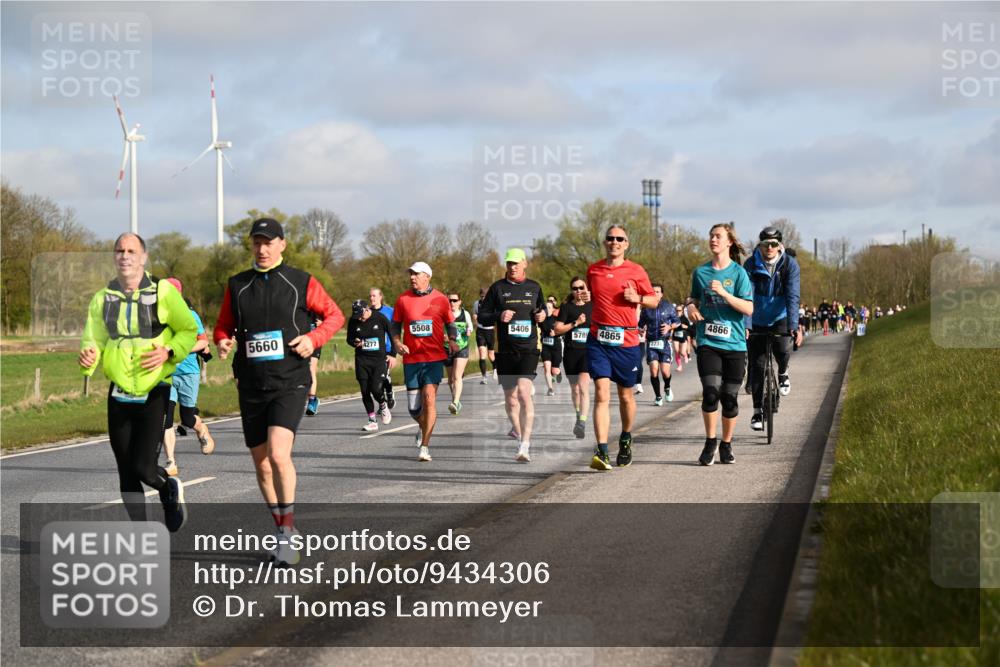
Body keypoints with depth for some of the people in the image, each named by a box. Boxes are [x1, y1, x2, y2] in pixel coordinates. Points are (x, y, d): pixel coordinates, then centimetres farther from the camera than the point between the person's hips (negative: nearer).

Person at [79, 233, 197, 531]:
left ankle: (169, 489, 22)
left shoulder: (162, 292, -5)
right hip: (119, 395, 4)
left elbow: (189, 330, 3)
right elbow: (93, 342, 3)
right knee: (126, 474, 7)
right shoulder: (102, 299, 5)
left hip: (154, 394, -4)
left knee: (143, 467, -13)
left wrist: (168, 352, -15)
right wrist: (88, 358, -20)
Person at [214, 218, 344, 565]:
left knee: (278, 453, -21)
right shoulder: (237, 286, 9)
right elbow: (224, 326, 18)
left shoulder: (301, 283, 1)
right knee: (261, 463, 8)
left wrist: (313, 338, -7)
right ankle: (284, 532, 24)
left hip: (290, 382, -4)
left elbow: (335, 315, 10)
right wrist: (223, 342, -5)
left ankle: (288, 530, -9)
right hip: (251, 385, 4)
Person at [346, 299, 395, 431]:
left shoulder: (380, 318, -8)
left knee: (376, 389, -15)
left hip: (379, 358, -3)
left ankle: (383, 406, 18)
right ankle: (372, 421, 10)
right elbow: (349, 339, 13)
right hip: (362, 360, 3)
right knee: (365, 391, 0)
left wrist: (392, 354, 1)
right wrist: (355, 343, -11)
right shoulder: (353, 321, -1)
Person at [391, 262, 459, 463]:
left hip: (434, 357, -2)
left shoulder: (440, 299, 1)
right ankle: (424, 428, 40)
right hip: (411, 358, 2)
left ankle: (424, 446, -10)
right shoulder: (403, 299, 4)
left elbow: (450, 323, 12)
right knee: (414, 408, 5)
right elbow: (396, 324, 13)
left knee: (429, 398, -16)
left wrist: (452, 340, -6)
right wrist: (397, 341, -5)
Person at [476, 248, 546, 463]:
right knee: (510, 397, 10)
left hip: (529, 349, -1)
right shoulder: (497, 288, 6)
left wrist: (542, 316, 2)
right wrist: (499, 316, -12)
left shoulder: (534, 287, 10)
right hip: (505, 350, 2)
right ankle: (517, 431, 38)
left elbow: (542, 311, 25)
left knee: (524, 391, -18)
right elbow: (482, 317, 6)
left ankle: (525, 446, -21)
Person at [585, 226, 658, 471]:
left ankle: (626, 440, 38)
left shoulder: (636, 271, 1)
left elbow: (654, 301, 7)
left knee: (626, 396, 12)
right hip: (598, 339, 1)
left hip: (627, 341, 0)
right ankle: (601, 452, -19)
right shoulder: (593, 270, 9)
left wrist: (637, 298, -10)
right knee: (601, 394, -13)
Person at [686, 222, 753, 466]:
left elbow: (749, 308, -9)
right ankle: (710, 442, -2)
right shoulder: (700, 272, 8)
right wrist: (691, 307, -1)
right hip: (708, 342, 1)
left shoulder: (739, 273, -1)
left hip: (734, 343, -1)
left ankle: (726, 445, 19)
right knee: (711, 391, -16)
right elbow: (694, 299, 22)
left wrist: (724, 293, -20)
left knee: (729, 396, 3)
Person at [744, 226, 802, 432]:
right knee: (757, 365, -1)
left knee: (782, 349, -29)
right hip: (758, 321, 1)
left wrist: (794, 326, -31)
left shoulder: (790, 264, -13)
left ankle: (782, 373, 6)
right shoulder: (750, 265, -13)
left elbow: (793, 296, -21)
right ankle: (758, 411, 11)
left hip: (780, 318, -1)